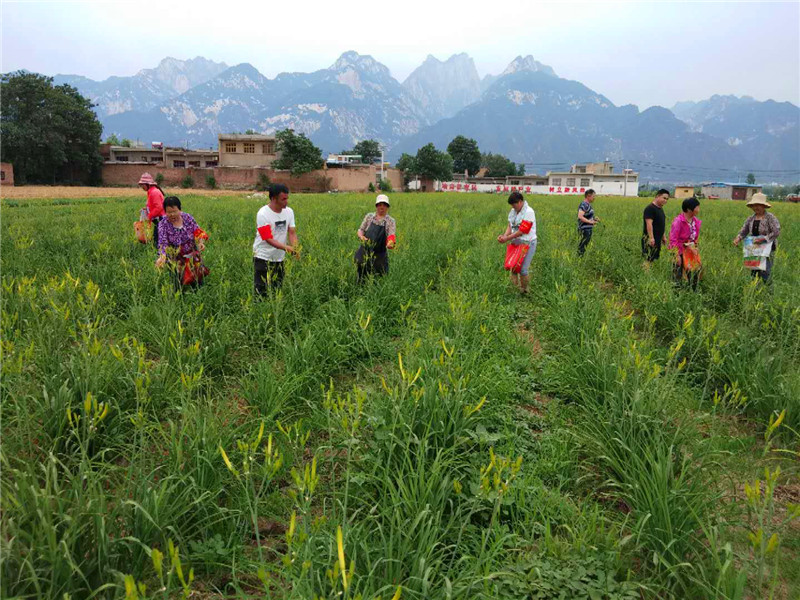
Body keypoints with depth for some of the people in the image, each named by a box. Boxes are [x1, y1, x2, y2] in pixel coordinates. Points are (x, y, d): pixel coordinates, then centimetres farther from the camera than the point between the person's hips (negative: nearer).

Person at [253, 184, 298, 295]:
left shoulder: (289, 212, 0)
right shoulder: (263, 214, -18)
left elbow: (292, 232, -2)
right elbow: (268, 239, -23)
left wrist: (295, 248, -22)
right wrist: (286, 247, -34)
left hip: (279, 258, 6)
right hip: (263, 258, -6)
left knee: (278, 289, 13)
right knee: (262, 291, -4)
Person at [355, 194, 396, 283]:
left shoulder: (390, 221, 2)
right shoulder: (369, 216, 8)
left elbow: (392, 236, -8)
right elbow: (361, 229, 12)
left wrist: (390, 243, -32)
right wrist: (361, 236, -12)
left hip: (379, 256, -1)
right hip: (365, 252, 1)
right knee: (362, 277, 4)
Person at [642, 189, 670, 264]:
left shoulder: (660, 208, 16)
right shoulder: (650, 208, -13)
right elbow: (649, 224, -21)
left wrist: (664, 236, 24)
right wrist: (651, 237, -26)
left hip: (658, 239, 10)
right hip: (650, 239, -10)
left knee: (655, 259, 11)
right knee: (648, 259, -11)